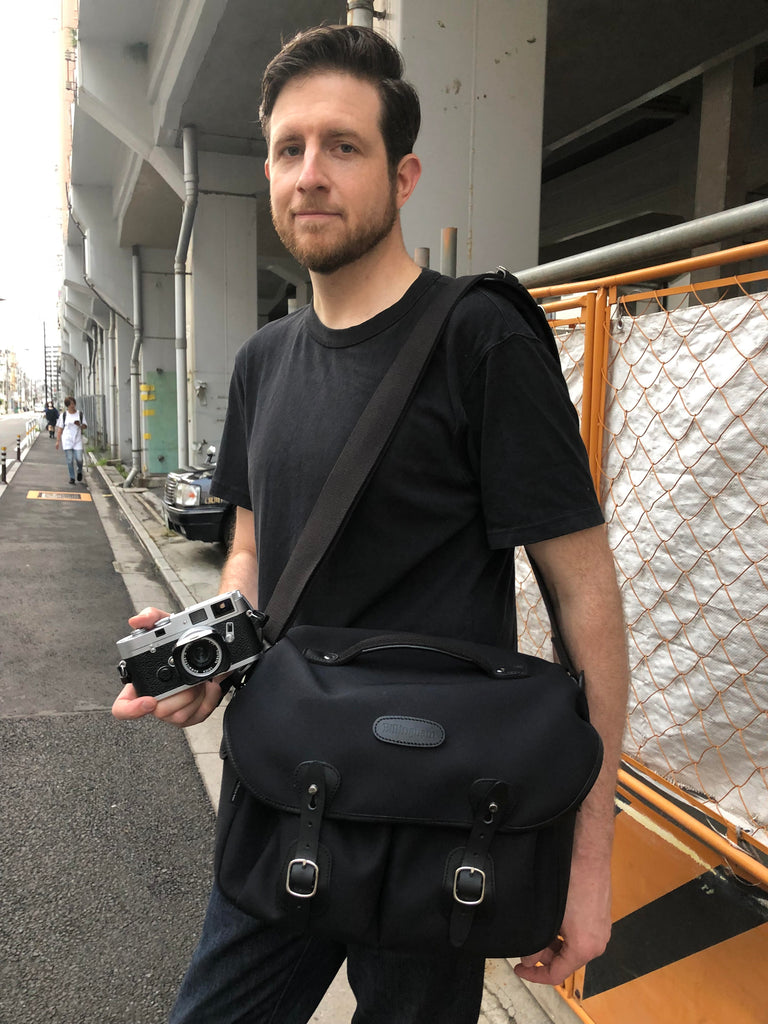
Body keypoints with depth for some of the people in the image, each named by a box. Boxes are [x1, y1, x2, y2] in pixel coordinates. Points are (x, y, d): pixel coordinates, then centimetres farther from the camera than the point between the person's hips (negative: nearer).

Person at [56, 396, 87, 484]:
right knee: (70, 460, -2)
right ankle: (72, 477, 7)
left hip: (77, 440, 1)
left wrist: (80, 425, -14)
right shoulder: (63, 415, 2)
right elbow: (59, 428, 5)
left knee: (79, 458, -6)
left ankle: (79, 471, 24)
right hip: (67, 440, -1)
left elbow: (85, 426, 9)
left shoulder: (80, 414, 5)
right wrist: (58, 441, 1)